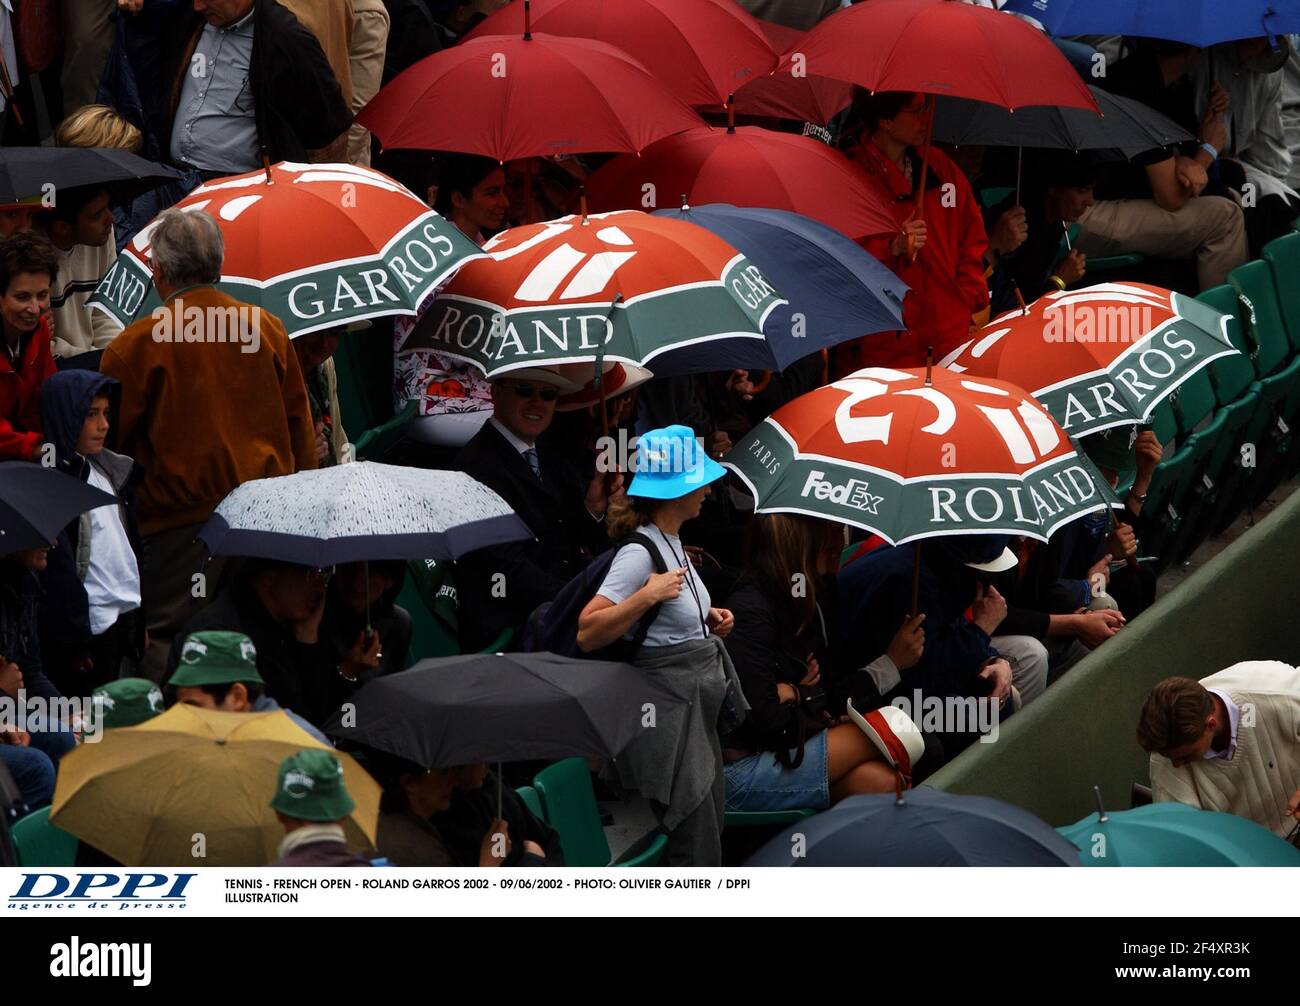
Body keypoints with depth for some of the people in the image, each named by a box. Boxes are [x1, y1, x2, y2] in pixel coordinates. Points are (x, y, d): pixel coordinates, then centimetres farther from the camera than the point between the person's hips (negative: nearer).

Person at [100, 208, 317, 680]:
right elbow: (300, 425, 14)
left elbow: (106, 441, -2)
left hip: (181, 523, -5)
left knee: (167, 645, -2)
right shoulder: (269, 329, 6)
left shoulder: (135, 345, -8)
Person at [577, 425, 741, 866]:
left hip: (699, 714, 10)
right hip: (668, 714, -10)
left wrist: (706, 622, 12)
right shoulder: (640, 552, -17)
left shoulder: (672, 542, 12)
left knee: (709, 841, 12)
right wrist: (648, 595, -30)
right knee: (695, 851, -9)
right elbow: (588, 633, -25)